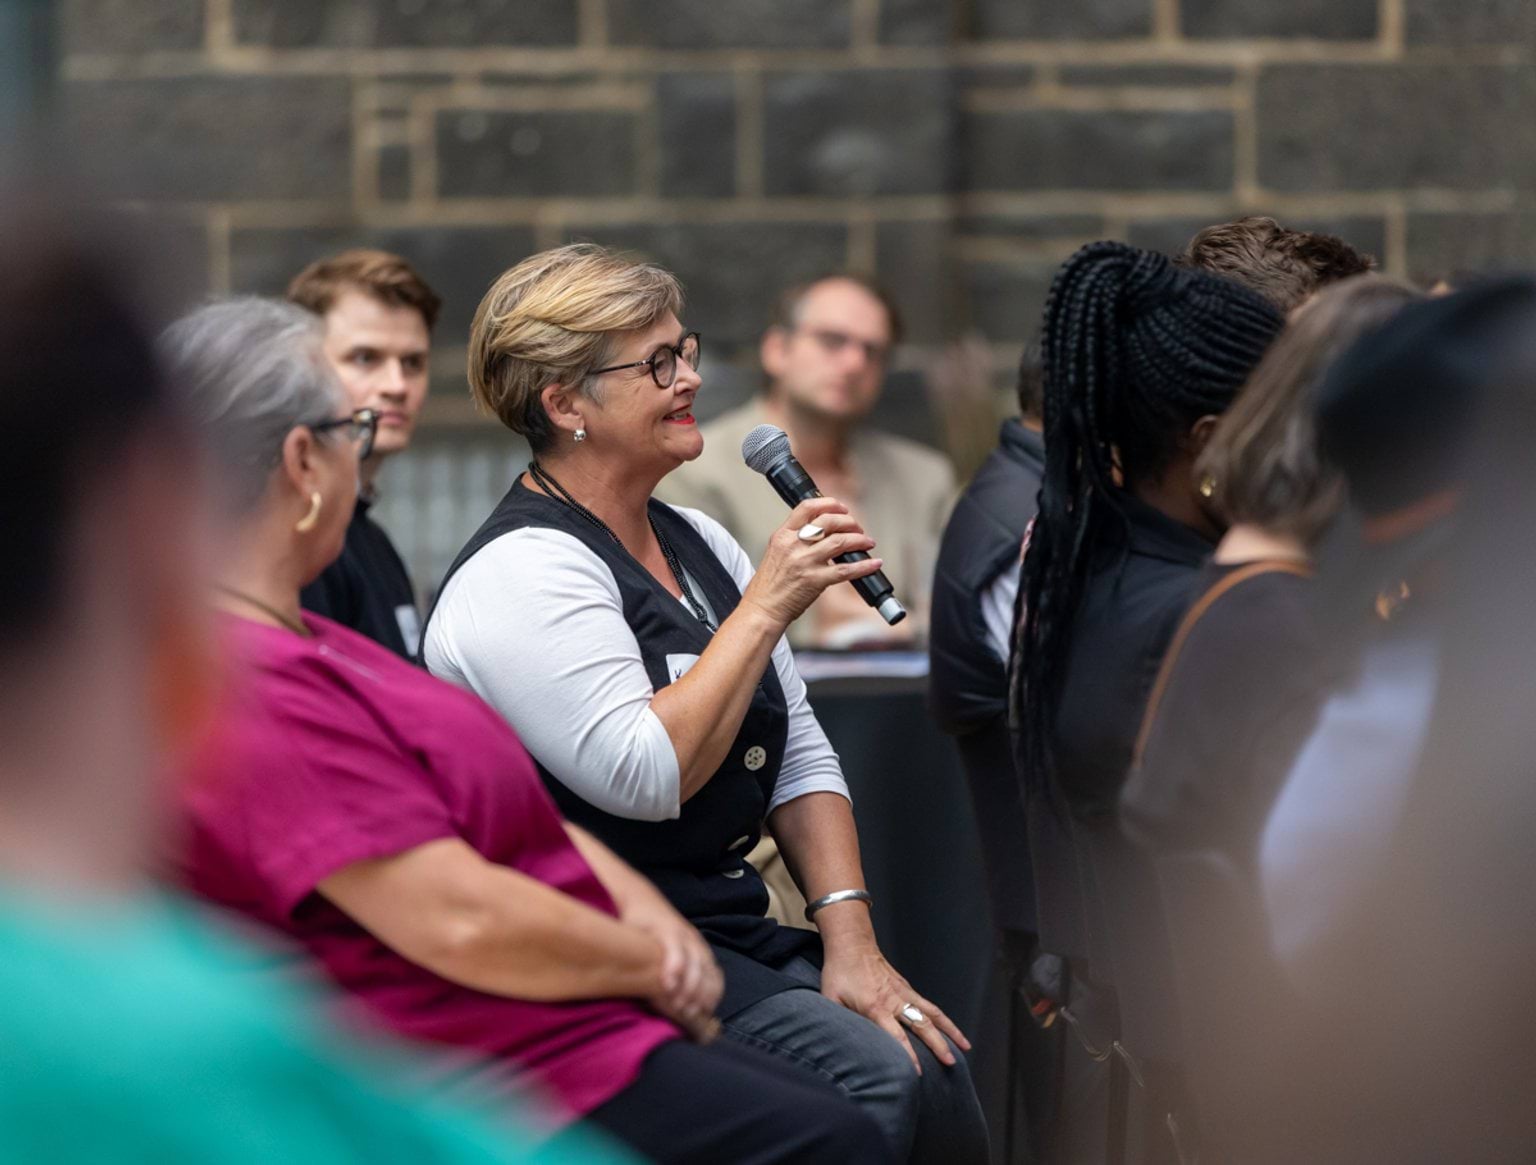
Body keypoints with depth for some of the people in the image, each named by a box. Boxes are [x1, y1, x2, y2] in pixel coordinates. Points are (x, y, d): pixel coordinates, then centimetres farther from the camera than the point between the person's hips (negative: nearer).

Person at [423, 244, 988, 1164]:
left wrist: (850, 943, 0)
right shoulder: (523, 574, -12)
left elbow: (802, 759, 12)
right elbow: (648, 777, -23)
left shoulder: (699, 544, 14)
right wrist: (765, 607, -19)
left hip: (734, 932, 8)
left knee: (942, 1065, -16)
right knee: (873, 1080, -26)